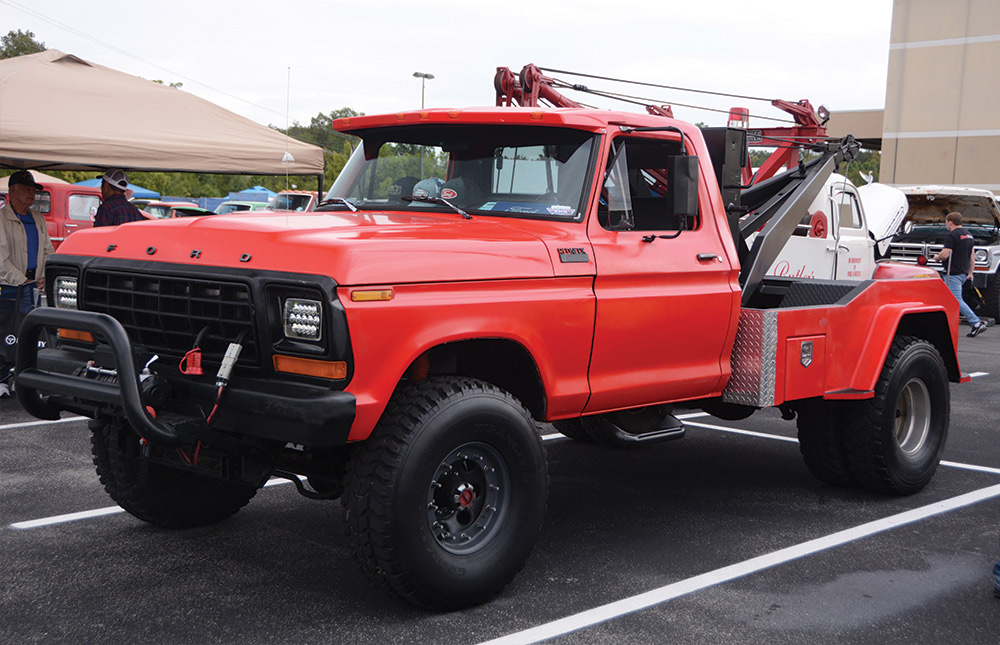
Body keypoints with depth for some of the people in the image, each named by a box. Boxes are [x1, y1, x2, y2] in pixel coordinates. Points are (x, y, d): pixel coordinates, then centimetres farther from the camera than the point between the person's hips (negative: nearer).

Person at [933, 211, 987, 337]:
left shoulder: (952, 235, -14)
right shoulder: (968, 235, 15)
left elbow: (945, 255, -20)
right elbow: (972, 256, 19)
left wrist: (937, 257, 1)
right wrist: (970, 272, 23)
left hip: (953, 274, -10)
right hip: (963, 273, 10)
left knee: (957, 301, -9)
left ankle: (977, 324, -14)